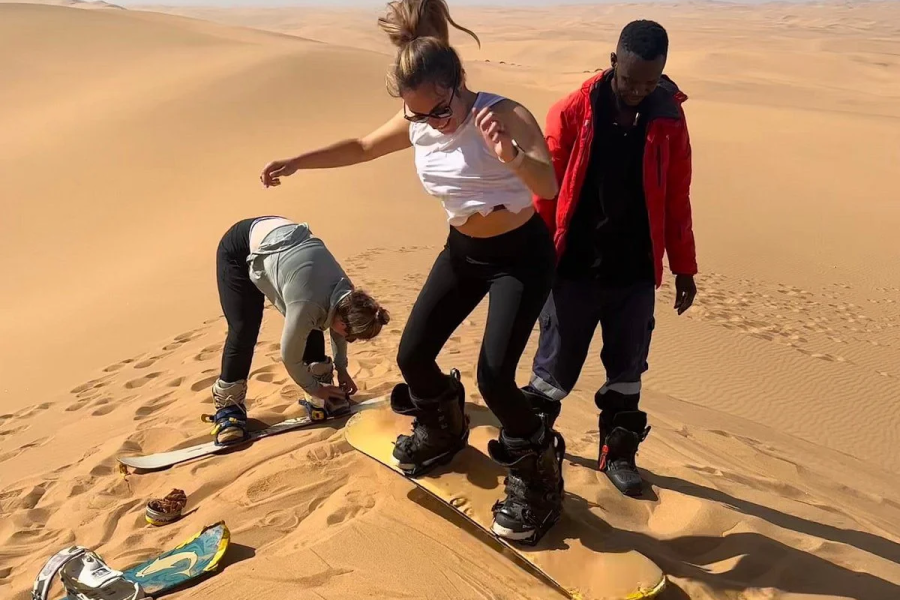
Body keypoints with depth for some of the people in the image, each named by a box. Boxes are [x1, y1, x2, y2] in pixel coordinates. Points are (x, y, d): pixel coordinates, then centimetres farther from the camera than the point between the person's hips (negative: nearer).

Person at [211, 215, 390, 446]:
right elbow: (290, 357, -21)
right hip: (238, 250, -6)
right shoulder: (307, 305, -36)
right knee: (244, 332, -13)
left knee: (310, 328, -2)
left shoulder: (346, 293, -16)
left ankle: (320, 399, 9)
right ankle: (227, 406, 4)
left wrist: (341, 369, 11)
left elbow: (336, 327, 8)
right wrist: (314, 389, -6)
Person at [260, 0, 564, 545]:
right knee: (412, 355, 4)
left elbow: (549, 186, -35)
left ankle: (536, 477, 10)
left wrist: (512, 157, -54)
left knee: (493, 375, -17)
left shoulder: (504, 115, -23)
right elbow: (362, 147, 12)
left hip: (521, 255, -6)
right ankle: (442, 429, 37)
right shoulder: (416, 125, -5)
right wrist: (296, 162, 9)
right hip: (463, 251, 6)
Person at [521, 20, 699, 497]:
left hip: (636, 274, 3)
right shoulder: (572, 113, -8)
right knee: (554, 370, 9)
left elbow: (676, 201, 6)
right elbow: (545, 193, -4)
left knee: (627, 371, 14)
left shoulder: (668, 118, 0)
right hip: (574, 270, -2)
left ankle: (618, 453, 33)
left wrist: (683, 268, 9)